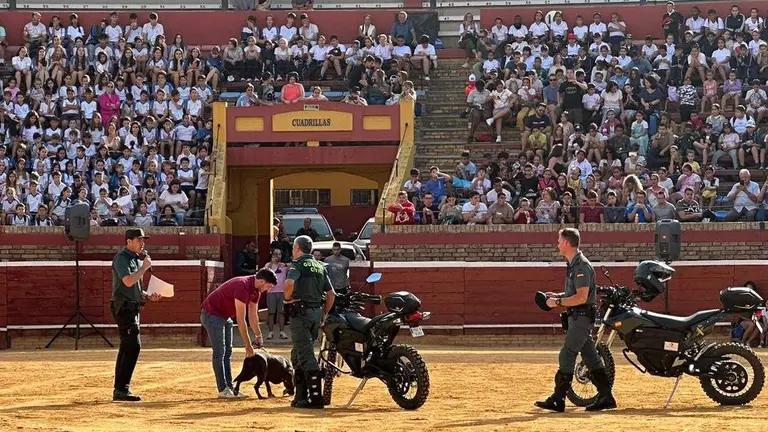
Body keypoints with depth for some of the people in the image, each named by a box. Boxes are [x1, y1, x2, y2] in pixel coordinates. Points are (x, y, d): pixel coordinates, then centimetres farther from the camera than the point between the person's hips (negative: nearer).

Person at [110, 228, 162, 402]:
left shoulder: (136, 259, 19)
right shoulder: (121, 258, -10)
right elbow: (128, 281, -26)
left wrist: (148, 296, 9)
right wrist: (144, 267, -16)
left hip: (132, 308, 10)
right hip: (123, 307, -10)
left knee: (127, 348, 10)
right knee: (133, 346, -16)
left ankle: (120, 391, 14)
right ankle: (121, 390, -17)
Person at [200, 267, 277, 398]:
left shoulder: (256, 290, -1)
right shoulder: (242, 287, -31)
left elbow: (253, 315, 10)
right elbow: (241, 320, -29)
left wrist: (258, 336, 9)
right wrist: (248, 345, -25)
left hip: (225, 316, 10)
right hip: (212, 314, -10)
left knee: (227, 352, 8)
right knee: (219, 352, -9)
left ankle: (229, 387, 9)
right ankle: (223, 390, -7)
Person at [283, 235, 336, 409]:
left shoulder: (299, 264, -7)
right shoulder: (320, 266, 16)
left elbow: (289, 283, -27)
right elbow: (331, 293, 14)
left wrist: (287, 298, -10)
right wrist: (323, 315, 18)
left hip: (300, 312, -8)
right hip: (316, 313, 8)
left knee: (306, 355, -8)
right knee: (298, 355, 17)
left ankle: (315, 397, -14)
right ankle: (301, 396, 18)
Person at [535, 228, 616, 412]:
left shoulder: (581, 266, -17)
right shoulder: (573, 265, 15)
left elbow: (581, 297, -24)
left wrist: (558, 302, -18)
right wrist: (557, 295, 12)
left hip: (582, 317, -11)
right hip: (578, 317, 11)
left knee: (567, 356, -9)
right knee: (590, 356, 10)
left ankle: (558, 400, -8)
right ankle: (606, 397, 13)